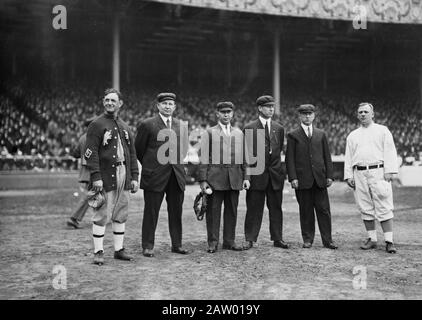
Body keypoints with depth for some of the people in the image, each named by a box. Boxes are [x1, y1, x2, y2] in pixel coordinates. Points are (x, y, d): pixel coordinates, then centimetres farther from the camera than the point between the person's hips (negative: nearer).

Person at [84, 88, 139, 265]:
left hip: (124, 176, 6)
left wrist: (134, 177, 10)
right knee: (102, 215, -4)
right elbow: (91, 152, -10)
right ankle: (98, 252, 4)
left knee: (121, 214, 9)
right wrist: (96, 177, -17)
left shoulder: (125, 127, 17)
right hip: (106, 176, -6)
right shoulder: (96, 125, -2)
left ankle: (119, 249, 18)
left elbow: (132, 154, 18)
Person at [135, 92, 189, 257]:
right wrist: (149, 165, 9)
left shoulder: (182, 126, 11)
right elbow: (138, 149, 4)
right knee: (151, 212, 2)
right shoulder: (147, 124, -2)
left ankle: (177, 244, 18)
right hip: (154, 176, -4)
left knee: (176, 211, 8)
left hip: (177, 175, 4)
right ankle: (148, 246, 10)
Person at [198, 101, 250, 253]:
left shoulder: (239, 133, 17)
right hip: (214, 177, -3)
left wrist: (245, 177, 8)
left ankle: (229, 241, 15)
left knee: (232, 210, 6)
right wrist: (203, 180, -6)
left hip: (234, 179, 3)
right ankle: (213, 242, 7)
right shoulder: (209, 133, 6)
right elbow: (204, 158, 1)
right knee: (213, 210, 0)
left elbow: (244, 158, 17)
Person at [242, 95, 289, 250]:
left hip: (275, 174, 3)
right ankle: (250, 239, 8)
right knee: (254, 208, 1)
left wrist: (276, 165, 12)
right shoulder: (249, 128, -1)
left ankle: (277, 238, 17)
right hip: (256, 173, -3)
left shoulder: (279, 128, 10)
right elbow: (245, 153, 0)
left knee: (276, 207, 8)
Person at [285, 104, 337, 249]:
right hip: (302, 180, -2)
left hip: (320, 178, 2)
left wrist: (329, 175, 5)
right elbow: (290, 159, 0)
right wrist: (292, 178, -9)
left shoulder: (321, 134, 14)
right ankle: (308, 239, 14)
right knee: (305, 211, 4)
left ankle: (327, 240, 8)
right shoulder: (293, 135, 5)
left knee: (324, 210, 2)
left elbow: (327, 156, 13)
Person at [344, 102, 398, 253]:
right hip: (359, 174, 4)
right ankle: (372, 239, 13)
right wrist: (349, 176, 6)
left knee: (384, 209, -7)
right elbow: (348, 157, 16)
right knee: (365, 209, 4)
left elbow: (389, 152, 2)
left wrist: (389, 171, -9)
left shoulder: (382, 130, 9)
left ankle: (389, 241, -6)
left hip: (378, 172, -3)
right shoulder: (352, 136, 18)